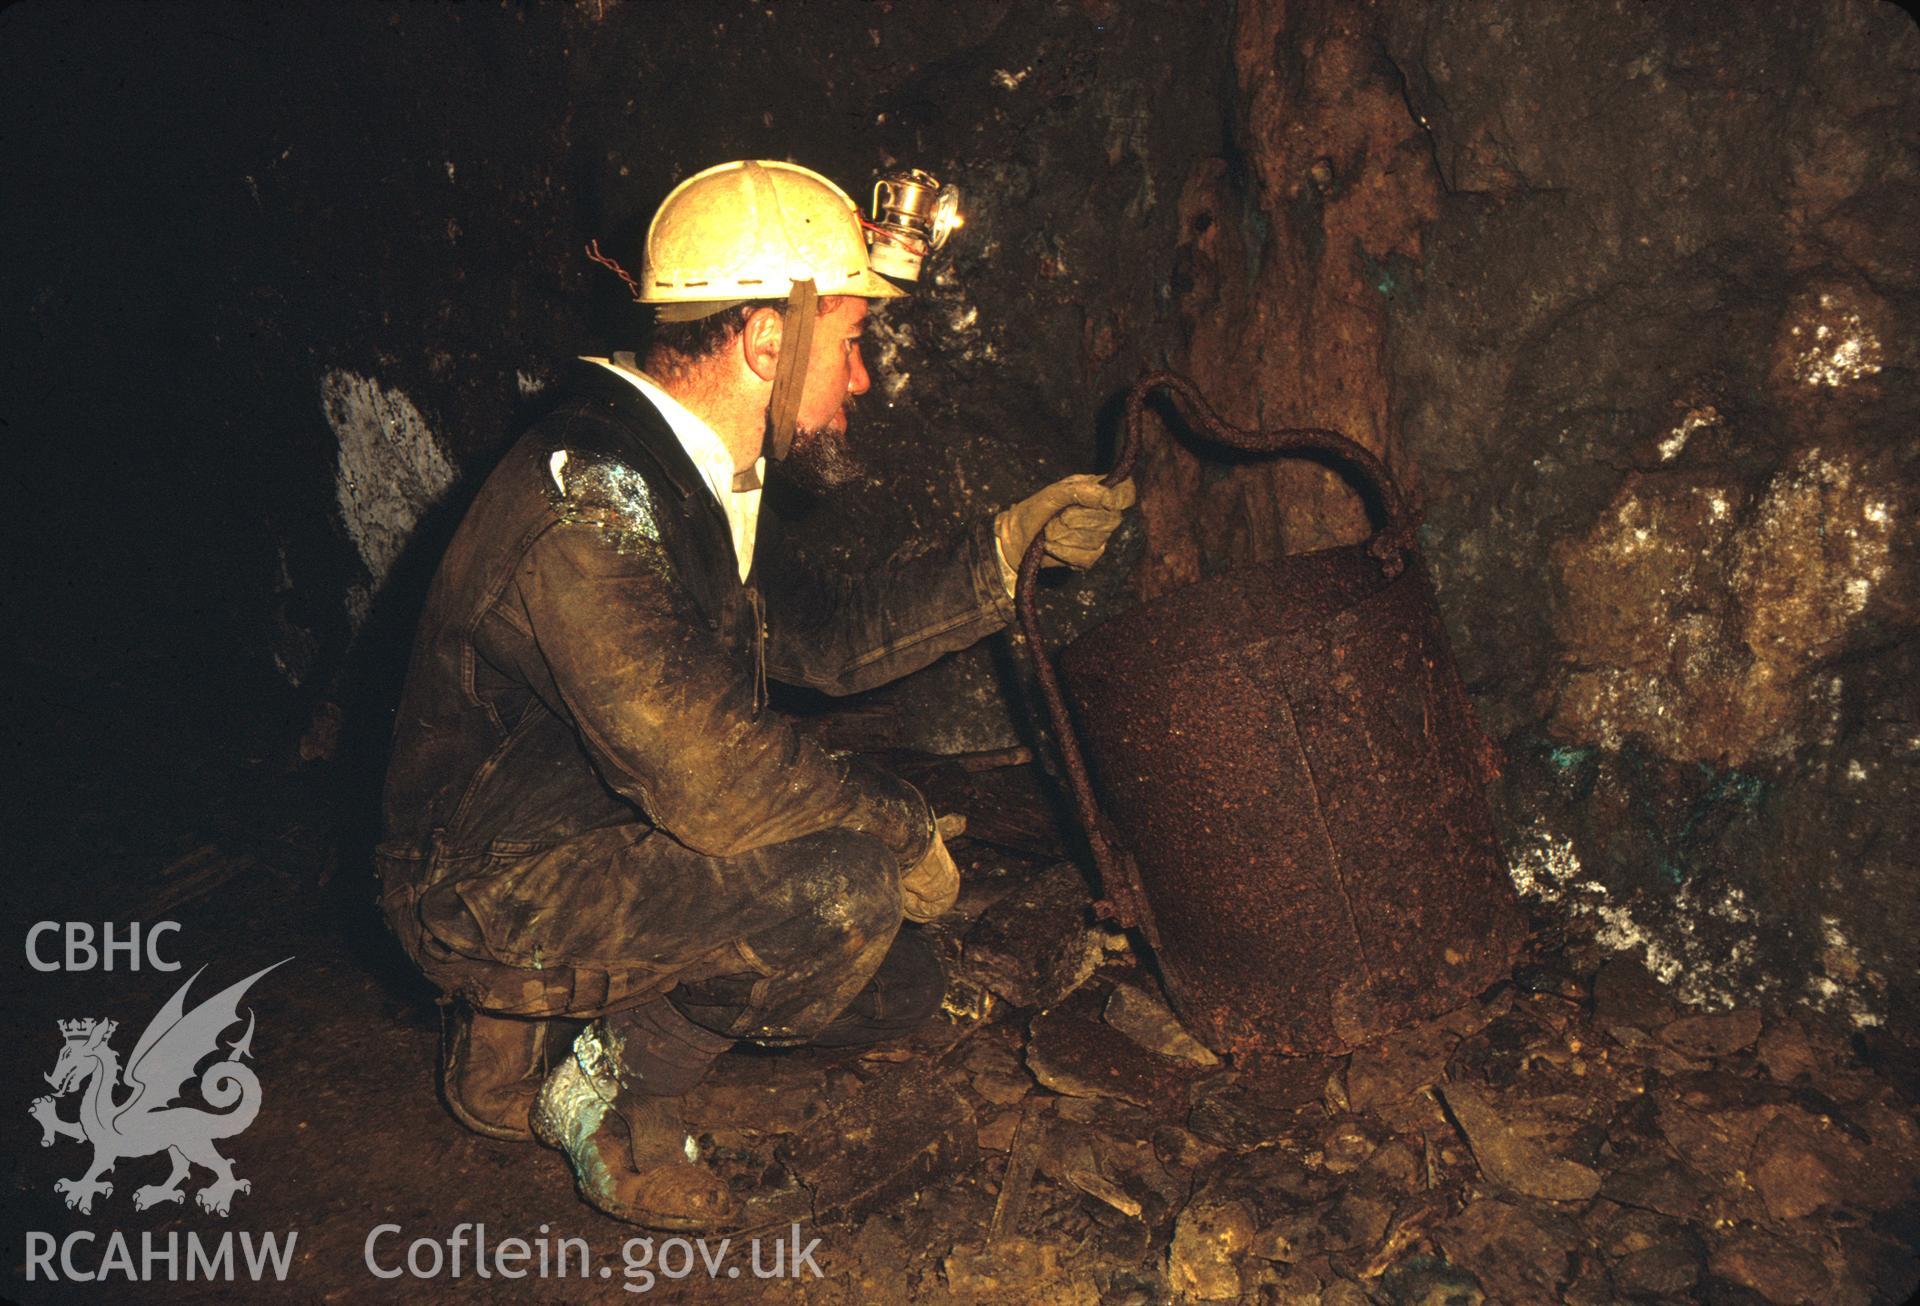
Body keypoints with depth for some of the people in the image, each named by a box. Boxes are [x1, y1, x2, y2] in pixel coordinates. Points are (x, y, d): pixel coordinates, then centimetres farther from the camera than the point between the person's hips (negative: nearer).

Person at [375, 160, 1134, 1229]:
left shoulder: (686, 476, 5)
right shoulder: (587, 501, -27)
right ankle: (610, 1089, -2)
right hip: (494, 892, -10)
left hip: (601, 839, 10)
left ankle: (523, 1032, 15)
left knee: (901, 986, 9)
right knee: (846, 889, -28)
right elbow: (712, 784, -31)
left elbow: (826, 637, 13)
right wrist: (905, 825, -15)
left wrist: (1010, 547, 8)